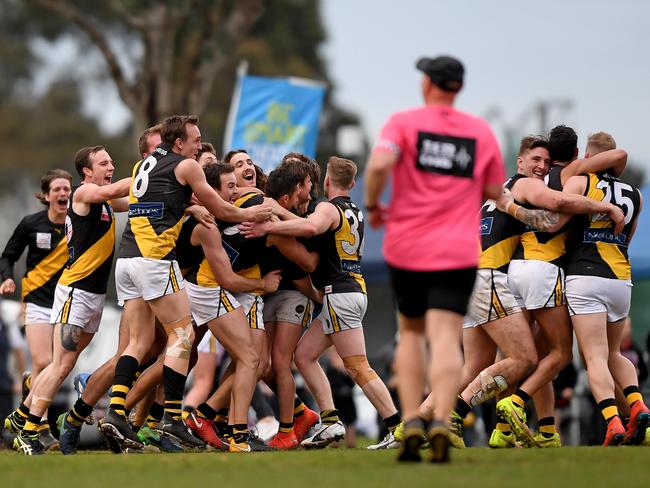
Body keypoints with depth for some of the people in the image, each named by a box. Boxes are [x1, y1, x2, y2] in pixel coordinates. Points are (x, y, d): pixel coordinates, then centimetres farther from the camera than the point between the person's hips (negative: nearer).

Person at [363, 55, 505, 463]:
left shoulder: (404, 122, -1)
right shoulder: (482, 131, 7)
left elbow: (379, 165, -19)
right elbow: (494, 192, 13)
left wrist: (373, 206, -3)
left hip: (406, 248, 0)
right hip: (458, 252, 0)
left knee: (411, 333, 18)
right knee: (446, 338, -9)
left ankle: (412, 422, 5)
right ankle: (442, 422, -30)